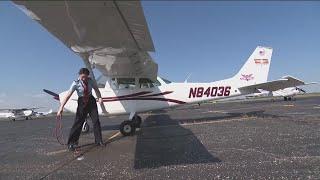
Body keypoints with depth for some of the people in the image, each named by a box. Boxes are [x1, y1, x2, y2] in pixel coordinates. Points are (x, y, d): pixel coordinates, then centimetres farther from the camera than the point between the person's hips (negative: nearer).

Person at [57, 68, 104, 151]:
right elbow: (68, 95, -19)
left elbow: (96, 89, 3)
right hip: (82, 102, -2)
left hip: (91, 101, 3)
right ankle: (71, 143, 13)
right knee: (78, 122, -2)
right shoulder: (76, 83, -14)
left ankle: (99, 141, 16)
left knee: (96, 120, 2)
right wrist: (61, 107, -25)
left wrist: (99, 97, -15)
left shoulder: (90, 81, -5)